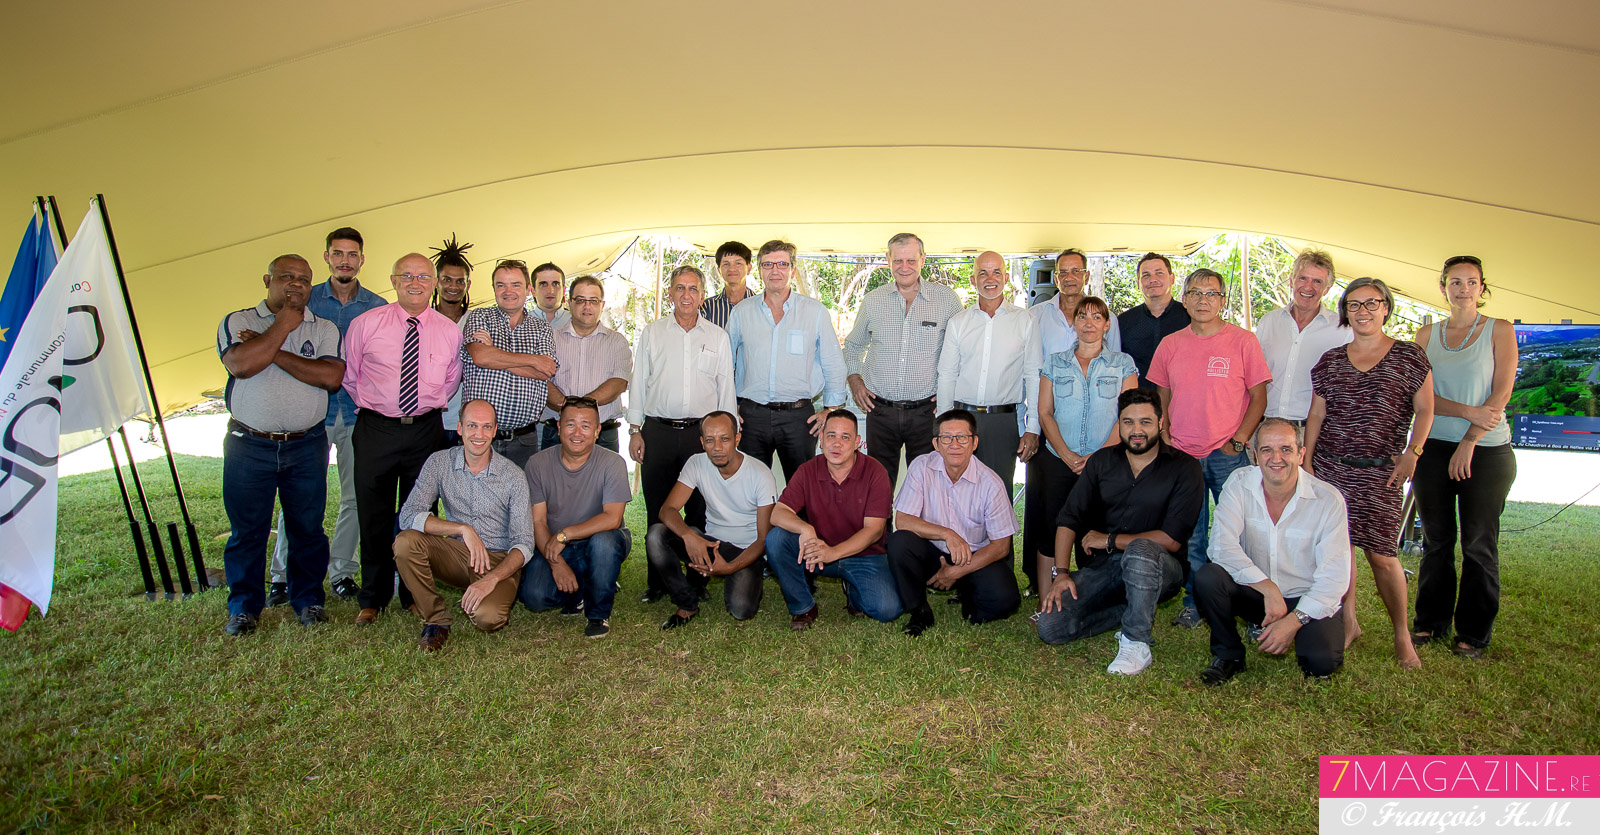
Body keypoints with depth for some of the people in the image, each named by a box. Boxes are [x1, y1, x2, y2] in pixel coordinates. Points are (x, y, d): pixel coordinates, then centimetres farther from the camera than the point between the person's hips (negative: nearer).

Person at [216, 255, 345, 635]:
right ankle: (244, 606, 23)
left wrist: (273, 352, -11)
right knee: (247, 529, 7)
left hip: (307, 447, 1)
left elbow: (331, 376, -11)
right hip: (249, 445, -1)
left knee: (307, 528, 8)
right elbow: (241, 365, -17)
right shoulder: (237, 322, 4)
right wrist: (283, 326, -9)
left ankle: (308, 598, 24)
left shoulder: (324, 328, 7)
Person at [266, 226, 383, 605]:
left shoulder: (377, 307, 6)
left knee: (355, 498, 4)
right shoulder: (305, 301, 5)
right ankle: (283, 576, 12)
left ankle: (341, 572, 18)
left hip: (358, 414, 1)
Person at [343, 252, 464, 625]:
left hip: (426, 430, 1)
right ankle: (372, 599, 22)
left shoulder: (450, 331, 2)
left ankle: (415, 595, 23)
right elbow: (348, 375, 10)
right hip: (374, 430, -1)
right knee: (374, 515, 7)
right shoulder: (365, 324, -2)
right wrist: (371, 406, 12)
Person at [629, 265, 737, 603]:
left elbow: (726, 388, 11)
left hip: (702, 431, 0)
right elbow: (638, 382, 10)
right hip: (658, 431, 0)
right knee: (658, 511, 3)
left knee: (700, 511, 1)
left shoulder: (718, 337, 10)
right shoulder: (652, 333, 10)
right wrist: (635, 429, 3)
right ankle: (658, 582, 14)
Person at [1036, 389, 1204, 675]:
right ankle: (1136, 612, 5)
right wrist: (1060, 573, -11)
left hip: (1157, 569, -4)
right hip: (1101, 567, 4)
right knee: (1050, 626, -16)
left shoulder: (1183, 467, -6)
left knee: (1140, 549, -40)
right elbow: (1069, 518, 2)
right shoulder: (1102, 461, 7)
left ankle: (1136, 643, -21)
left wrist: (1109, 540, -8)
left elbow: (1172, 540, -14)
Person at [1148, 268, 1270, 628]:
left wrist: (1238, 441, -8)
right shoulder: (1170, 344, 7)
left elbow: (1258, 397, 0)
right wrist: (1165, 440, 2)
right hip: (1183, 455, 3)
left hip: (1228, 455, -2)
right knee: (1190, 535, 9)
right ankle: (1193, 603, 20)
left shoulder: (1243, 341, 0)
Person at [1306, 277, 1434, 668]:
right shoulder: (1331, 361, 11)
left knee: (1381, 554, -7)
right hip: (1330, 468, 3)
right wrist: (1306, 459, 7)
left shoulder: (1409, 356, 4)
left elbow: (1424, 410, 4)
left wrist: (1412, 452, -8)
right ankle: (1348, 622, 19)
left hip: (1380, 472, -3)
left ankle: (1402, 633, 11)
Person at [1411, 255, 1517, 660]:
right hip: (1434, 448, 2)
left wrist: (1468, 442, -13)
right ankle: (1431, 622, 20)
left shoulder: (1499, 330, 2)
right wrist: (1469, 412, -15)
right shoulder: (1427, 334, 8)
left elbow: (1501, 393, -6)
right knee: (1436, 539, 9)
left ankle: (1474, 633, 15)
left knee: (1479, 543, 4)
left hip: (1487, 450, -2)